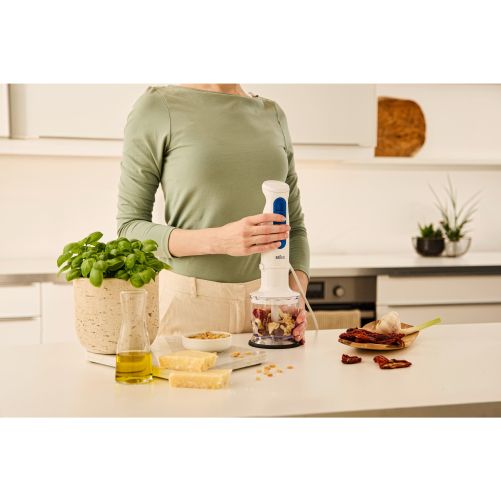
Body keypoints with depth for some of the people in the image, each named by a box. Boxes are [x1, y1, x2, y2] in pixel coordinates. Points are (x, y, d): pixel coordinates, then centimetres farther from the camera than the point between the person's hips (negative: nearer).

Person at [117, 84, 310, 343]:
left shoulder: (273, 115, 9)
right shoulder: (157, 105, -4)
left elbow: (294, 225, 10)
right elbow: (130, 227, -7)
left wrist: (295, 298, -8)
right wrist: (218, 241, -22)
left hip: (264, 302, 4)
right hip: (189, 302, -3)